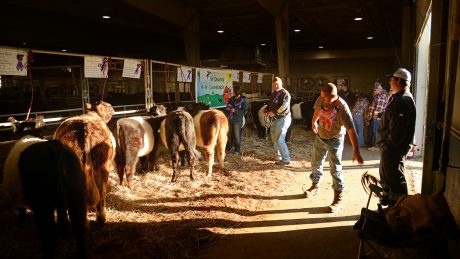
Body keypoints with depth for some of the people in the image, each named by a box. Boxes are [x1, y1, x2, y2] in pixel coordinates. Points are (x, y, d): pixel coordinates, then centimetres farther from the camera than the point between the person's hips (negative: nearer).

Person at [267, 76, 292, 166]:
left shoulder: (285, 94, -11)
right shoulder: (274, 94, 17)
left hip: (283, 119, -10)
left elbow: (283, 106, -24)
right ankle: (279, 157, 29)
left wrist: (273, 112, -24)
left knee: (280, 140, -12)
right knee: (275, 139, 16)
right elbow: (270, 104, 23)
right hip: (276, 119, 10)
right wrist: (268, 110, 4)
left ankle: (286, 160, -5)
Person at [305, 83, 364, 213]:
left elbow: (351, 130, -36)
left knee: (335, 169, -6)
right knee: (315, 163, 19)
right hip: (320, 136, 6)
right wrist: (313, 122, 24)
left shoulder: (342, 109, -33)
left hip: (334, 140, -6)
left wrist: (356, 151, -42)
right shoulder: (321, 99, -17)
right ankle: (315, 186, 41)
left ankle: (339, 199, 6)